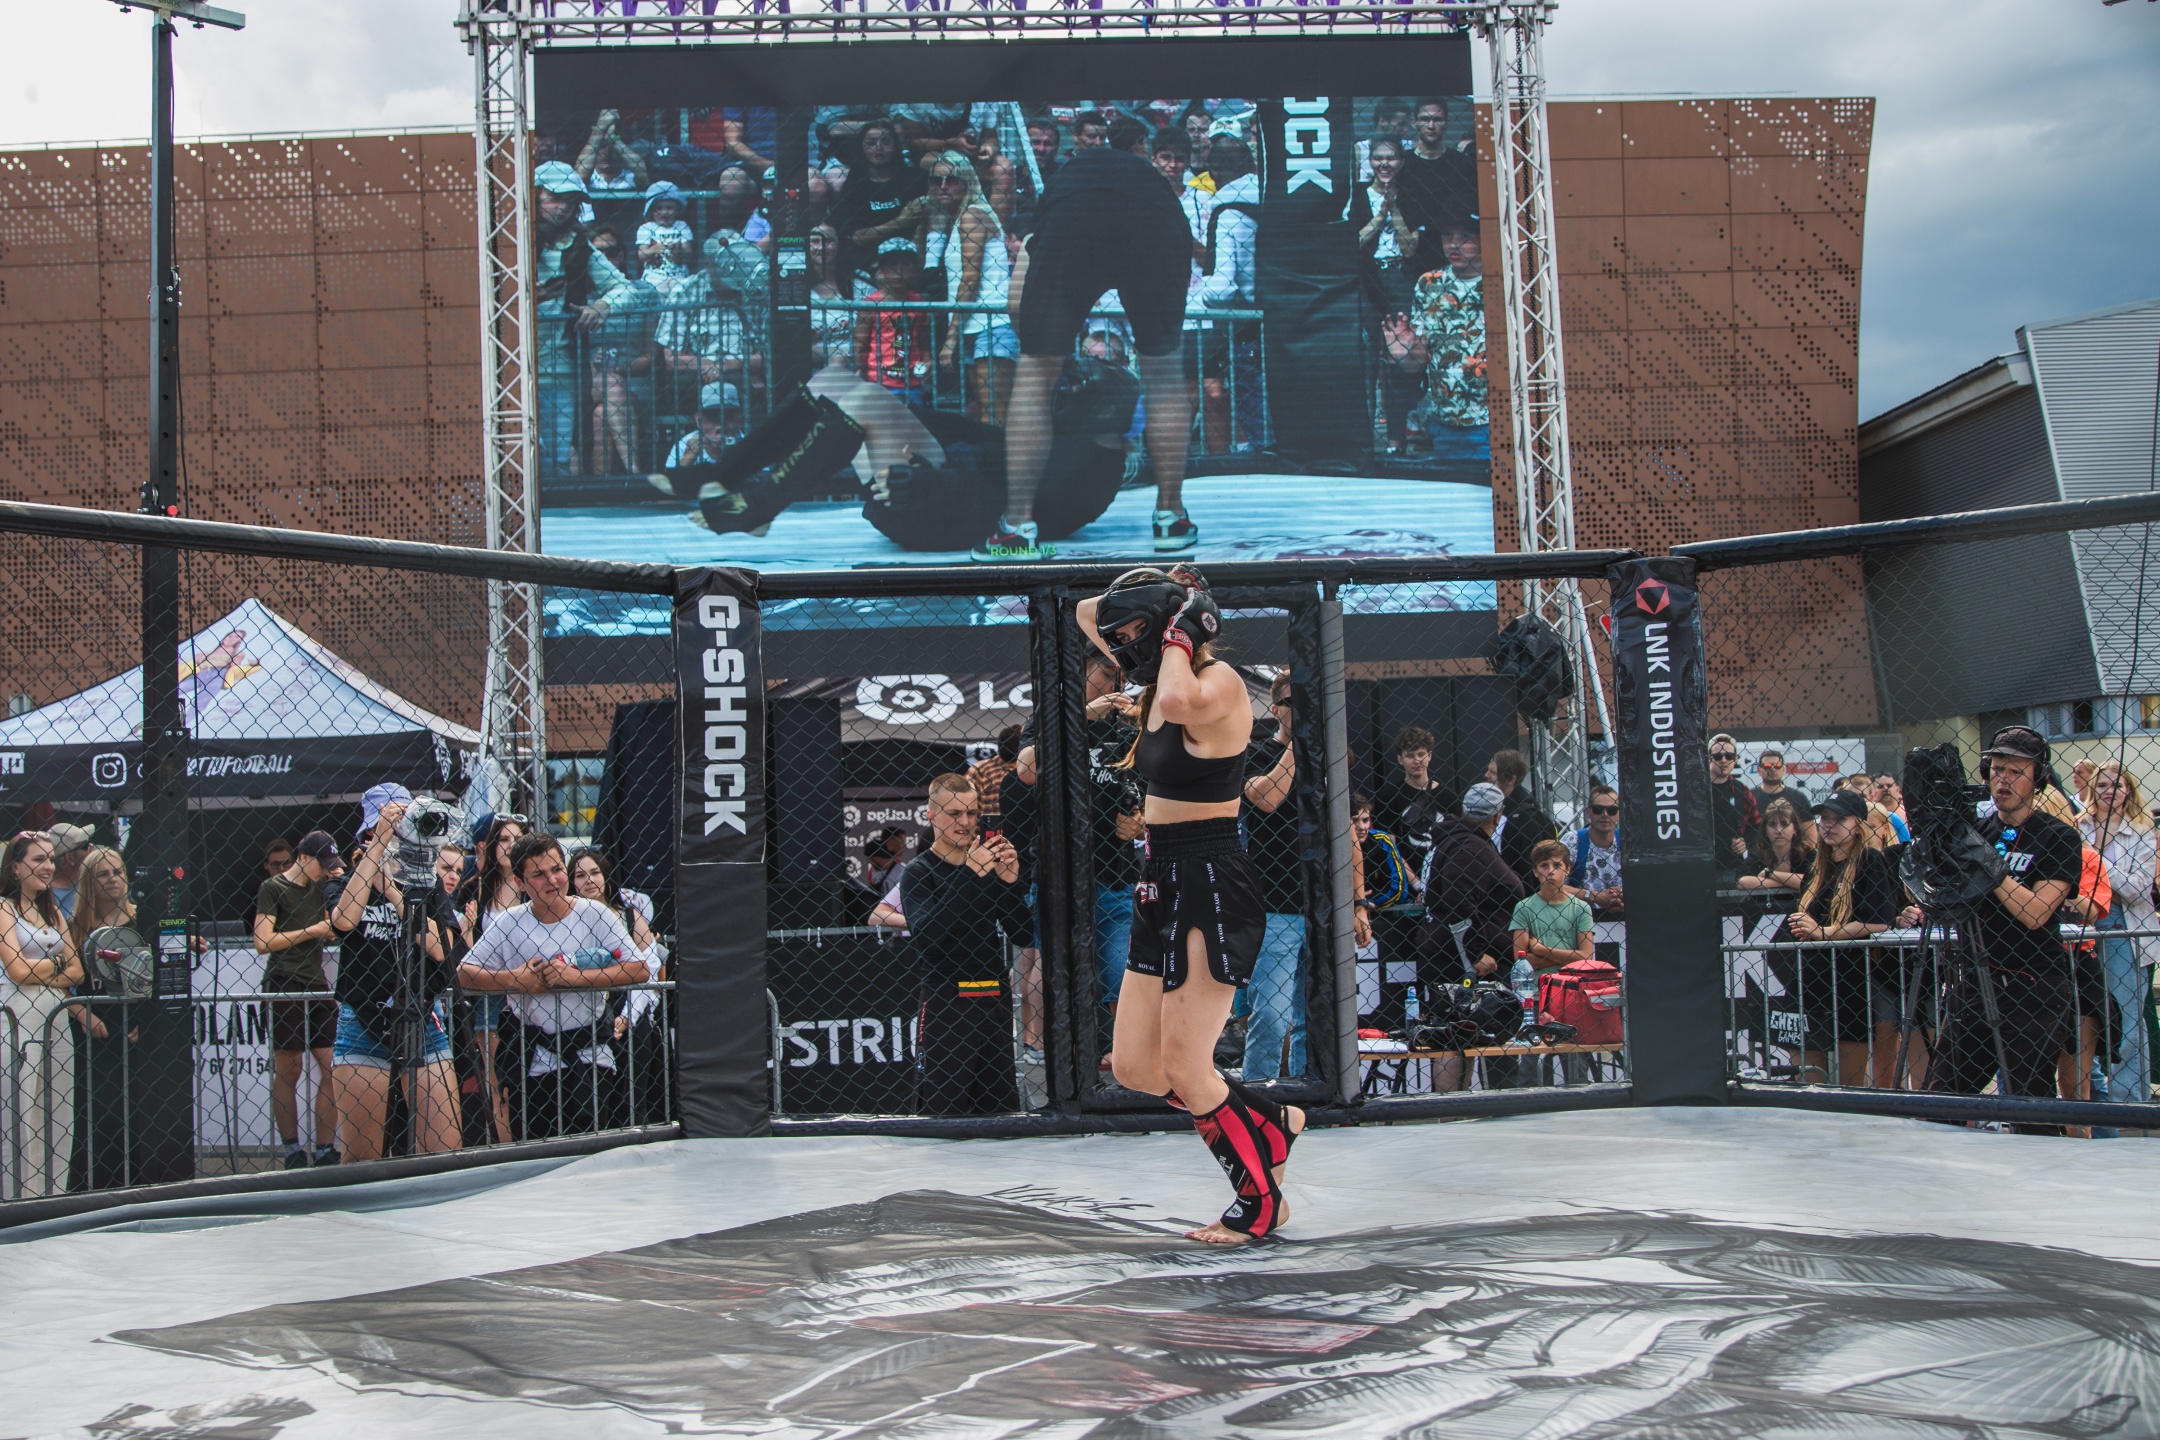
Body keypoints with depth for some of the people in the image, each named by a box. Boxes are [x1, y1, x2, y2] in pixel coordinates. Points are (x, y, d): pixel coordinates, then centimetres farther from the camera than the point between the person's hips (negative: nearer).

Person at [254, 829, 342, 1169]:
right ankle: (292, 1150, 8)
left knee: (333, 1066, -2)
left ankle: (325, 1150, 2)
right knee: (287, 1071, -1)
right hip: (284, 985, -6)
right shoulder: (273, 888, -2)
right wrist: (312, 931, -8)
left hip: (317, 986, 6)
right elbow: (263, 943, -11)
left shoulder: (318, 889, 17)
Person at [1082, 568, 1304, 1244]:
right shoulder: (1159, 683, 12)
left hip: (1212, 884, -10)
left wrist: (1177, 630, -22)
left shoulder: (1218, 682, -14)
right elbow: (1087, 613, 25)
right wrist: (1137, 598, 6)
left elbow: (1180, 702, -40)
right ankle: (1271, 1121, 29)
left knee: (1184, 1069, -5)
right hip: (1163, 883, 10)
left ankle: (1260, 1201, 16)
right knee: (1134, 1069, 10)